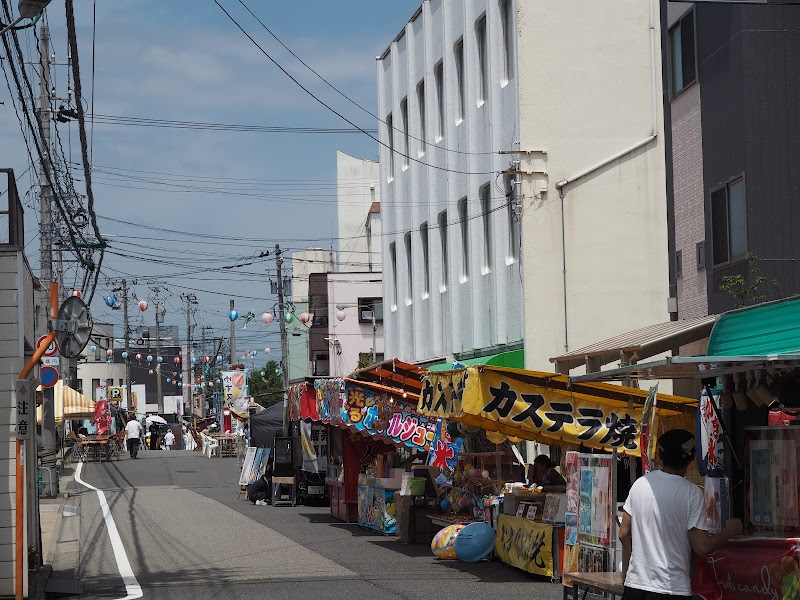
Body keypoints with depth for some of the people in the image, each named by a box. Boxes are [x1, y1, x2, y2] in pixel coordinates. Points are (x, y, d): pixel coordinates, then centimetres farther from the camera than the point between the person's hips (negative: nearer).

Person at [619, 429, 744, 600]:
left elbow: (624, 534, 8)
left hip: (634, 584, 4)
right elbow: (703, 547, -12)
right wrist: (730, 531, 6)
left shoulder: (640, 484, 3)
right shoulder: (691, 492, -10)